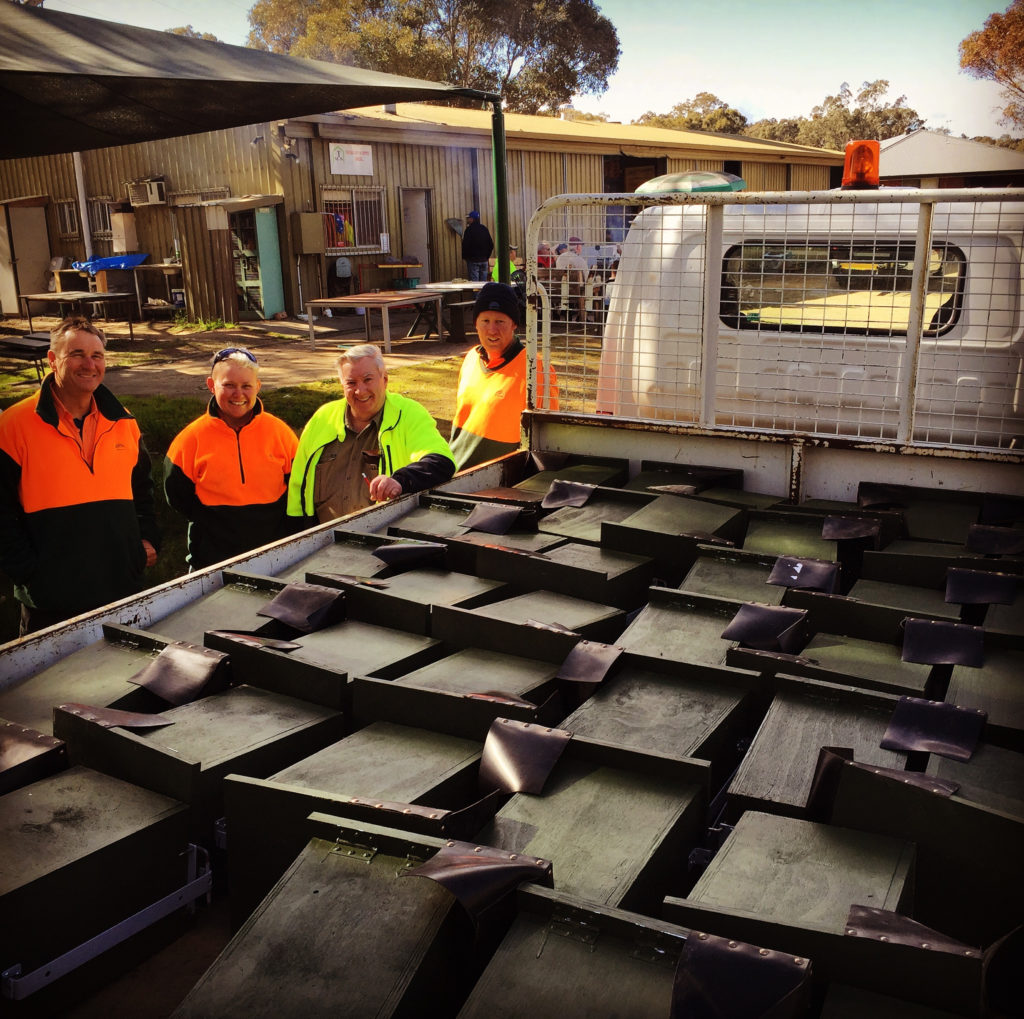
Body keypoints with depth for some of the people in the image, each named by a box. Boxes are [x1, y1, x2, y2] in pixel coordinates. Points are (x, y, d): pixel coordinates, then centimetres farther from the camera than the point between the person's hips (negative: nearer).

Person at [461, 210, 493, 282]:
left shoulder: (469, 229, -9)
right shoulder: (484, 229, 10)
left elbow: (465, 245, -14)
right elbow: (491, 245, 12)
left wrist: (464, 256, 1)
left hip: (473, 260, -6)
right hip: (484, 260, 6)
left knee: (474, 282, -7)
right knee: (483, 282, 8)